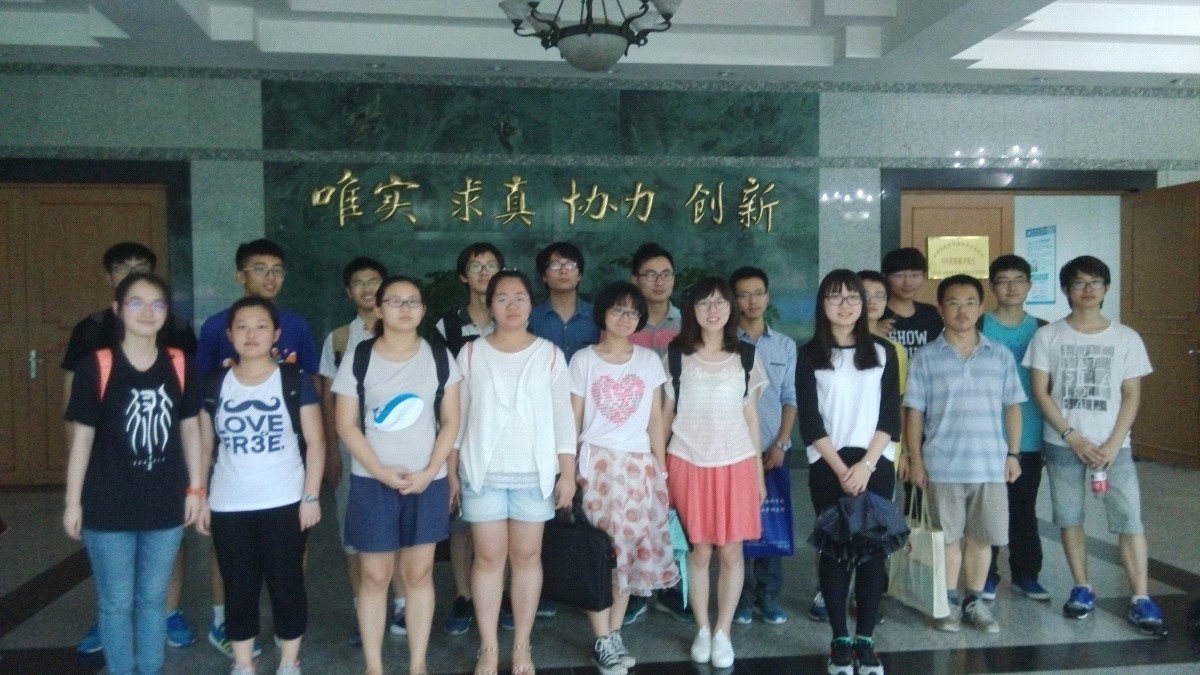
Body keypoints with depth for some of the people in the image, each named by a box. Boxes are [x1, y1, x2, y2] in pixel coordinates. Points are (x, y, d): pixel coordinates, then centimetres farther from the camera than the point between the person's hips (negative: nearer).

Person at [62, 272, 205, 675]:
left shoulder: (180, 366, -1)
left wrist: (196, 488, 6)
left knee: (153, 598, 16)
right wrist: (73, 502, -3)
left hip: (165, 503, 3)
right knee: (116, 602, 10)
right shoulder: (94, 367, -9)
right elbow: (82, 437, -5)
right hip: (108, 505, -2)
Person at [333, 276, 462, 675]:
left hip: (428, 481, 1)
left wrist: (430, 471, -10)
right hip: (372, 482, -1)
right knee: (375, 576, 6)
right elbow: (346, 425, -3)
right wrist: (381, 471, -13)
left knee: (419, 573, 8)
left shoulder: (439, 357, 3)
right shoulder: (358, 359, -2)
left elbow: (450, 421, 2)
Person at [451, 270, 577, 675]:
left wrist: (568, 472, -3)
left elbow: (563, 417, 1)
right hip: (482, 472, 0)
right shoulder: (471, 354, 3)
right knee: (489, 557, 4)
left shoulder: (550, 354, 2)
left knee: (527, 556, 6)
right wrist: (451, 470, 2)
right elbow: (457, 416, 5)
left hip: (535, 473, 0)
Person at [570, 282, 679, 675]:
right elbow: (573, 421, 2)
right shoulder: (583, 360, 1)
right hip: (597, 463, -2)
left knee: (631, 548, 3)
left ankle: (615, 635, 15)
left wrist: (662, 471, 6)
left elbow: (656, 421, 9)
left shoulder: (650, 361, 7)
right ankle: (602, 642, 6)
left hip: (639, 466, 3)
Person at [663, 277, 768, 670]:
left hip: (736, 463, 1)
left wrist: (759, 471, 9)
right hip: (688, 463, -1)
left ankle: (723, 632, 15)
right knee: (699, 550, 3)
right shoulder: (676, 356, 2)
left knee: (731, 551, 2)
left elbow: (751, 416, 10)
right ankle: (702, 630, 18)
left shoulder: (745, 358, 6)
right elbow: (665, 413, 6)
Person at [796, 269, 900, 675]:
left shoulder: (883, 352, 6)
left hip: (876, 464, 1)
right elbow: (810, 422, -2)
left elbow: (891, 418, 2)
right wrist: (841, 468, -10)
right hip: (828, 466, -1)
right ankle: (840, 640, 10)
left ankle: (866, 640, 9)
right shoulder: (811, 355, 3)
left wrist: (866, 464, -9)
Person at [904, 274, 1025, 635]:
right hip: (943, 465, -2)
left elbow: (1012, 406, 9)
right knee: (948, 537, 9)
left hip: (990, 464, 2)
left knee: (981, 537, 10)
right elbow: (914, 410, -1)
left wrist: (1013, 453, 4)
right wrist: (915, 459, -4)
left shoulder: (1001, 356, 4)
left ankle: (975, 602, 25)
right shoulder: (926, 357, -2)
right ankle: (949, 602, 22)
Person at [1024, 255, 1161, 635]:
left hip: (1114, 444, 0)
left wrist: (1113, 444, -9)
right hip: (1062, 443, 0)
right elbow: (1041, 392, -2)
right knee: (1069, 518, 6)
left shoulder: (1126, 338, 3)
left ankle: (1141, 599, 1)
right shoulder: (1048, 336, 1)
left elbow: (1132, 395, 2)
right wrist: (1073, 438, -10)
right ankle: (1082, 589, 20)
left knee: (1129, 519, -6)